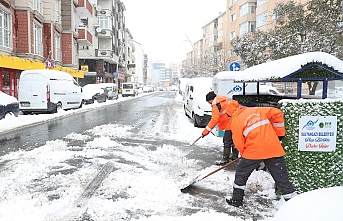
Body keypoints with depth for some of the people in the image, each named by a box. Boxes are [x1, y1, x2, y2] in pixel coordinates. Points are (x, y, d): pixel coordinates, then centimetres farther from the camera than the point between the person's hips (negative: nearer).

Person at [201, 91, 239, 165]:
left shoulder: (216, 105, -15)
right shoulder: (225, 99, 13)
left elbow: (214, 119, -19)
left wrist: (206, 130, -16)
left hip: (230, 124, -10)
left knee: (227, 141, -5)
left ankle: (225, 159, -1)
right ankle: (234, 155, 35)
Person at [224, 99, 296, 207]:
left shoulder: (235, 122, 3)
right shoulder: (257, 110, 13)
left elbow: (239, 143, 1)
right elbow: (277, 113, 8)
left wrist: (244, 154, 20)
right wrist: (279, 133, 15)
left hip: (254, 150, -3)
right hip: (273, 148, 3)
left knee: (241, 174, 17)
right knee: (281, 176, 11)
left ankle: (236, 200, 25)